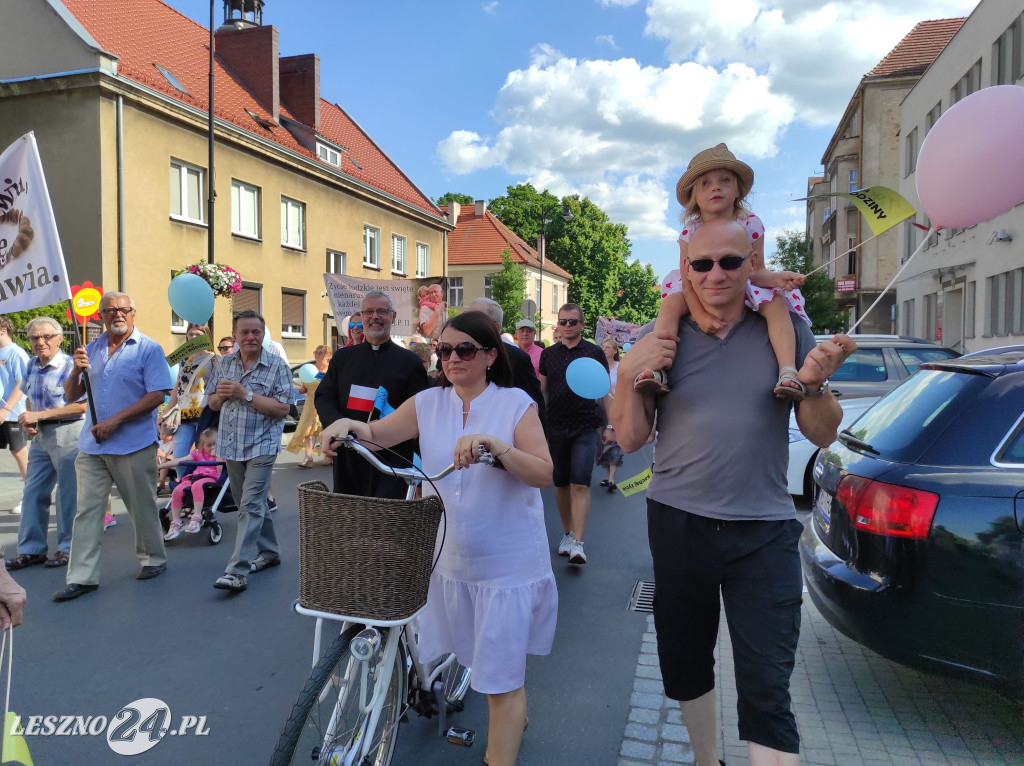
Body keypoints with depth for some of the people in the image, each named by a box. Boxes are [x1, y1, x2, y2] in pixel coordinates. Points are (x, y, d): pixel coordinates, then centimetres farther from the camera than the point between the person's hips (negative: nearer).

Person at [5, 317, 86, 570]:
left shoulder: (70, 366, -15)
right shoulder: (32, 365, 9)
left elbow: (82, 406, -20)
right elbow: (29, 397, 22)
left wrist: (38, 415, -19)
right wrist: (27, 419, 1)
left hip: (67, 434, -8)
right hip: (40, 435, 8)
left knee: (68, 495, 3)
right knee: (33, 493, 11)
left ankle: (68, 548, 15)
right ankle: (31, 549, 22)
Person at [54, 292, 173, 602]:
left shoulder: (148, 349, -5)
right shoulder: (92, 349, 11)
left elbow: (157, 395, -13)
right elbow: (71, 396, 13)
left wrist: (115, 420, -17)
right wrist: (77, 370, -8)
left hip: (134, 445, -5)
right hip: (91, 445, 5)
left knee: (142, 507, 8)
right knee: (86, 510, 5)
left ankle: (153, 559, 26)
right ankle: (82, 577, 11)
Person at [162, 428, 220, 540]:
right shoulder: (198, 453, 26)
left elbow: (220, 469, -4)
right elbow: (179, 461, 21)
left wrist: (216, 454, -2)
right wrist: (161, 466, 15)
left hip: (210, 478, -5)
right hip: (194, 476, 5)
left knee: (197, 486, -40)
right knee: (177, 491, -23)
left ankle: (196, 518, -39)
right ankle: (176, 524, -12)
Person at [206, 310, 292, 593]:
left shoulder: (277, 366, -8)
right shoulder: (225, 364, 8)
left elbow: (282, 409, -15)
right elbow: (212, 403, 13)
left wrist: (245, 393, -21)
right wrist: (221, 395, -10)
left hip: (261, 445, -6)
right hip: (231, 445, 6)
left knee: (251, 506, -10)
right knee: (251, 504, 15)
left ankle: (238, 571, -11)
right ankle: (269, 552, 31)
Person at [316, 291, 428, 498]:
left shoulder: (410, 361, 3)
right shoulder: (342, 357, 15)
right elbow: (323, 397, 11)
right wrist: (338, 422, -10)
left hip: (392, 458, -3)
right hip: (347, 457, 4)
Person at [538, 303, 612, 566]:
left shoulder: (594, 353, 2)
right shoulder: (548, 354, 8)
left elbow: (605, 391, 4)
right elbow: (542, 391, 13)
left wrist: (609, 426, 0)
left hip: (585, 428, -3)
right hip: (556, 428, 3)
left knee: (580, 484, -11)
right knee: (561, 484, 11)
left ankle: (577, 543, -11)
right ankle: (567, 533, 26)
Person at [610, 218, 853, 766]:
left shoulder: (786, 330, 0)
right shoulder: (661, 340, 0)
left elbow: (822, 435, 2)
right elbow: (630, 439, 0)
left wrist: (815, 384, -18)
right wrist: (629, 376, -16)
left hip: (762, 534, -1)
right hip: (678, 526, 2)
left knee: (766, 690, -3)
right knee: (684, 665, 19)